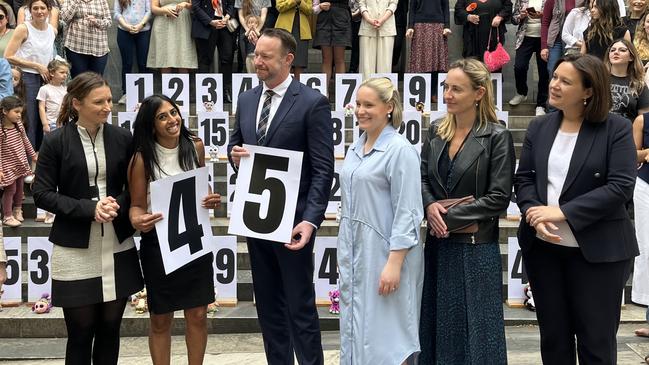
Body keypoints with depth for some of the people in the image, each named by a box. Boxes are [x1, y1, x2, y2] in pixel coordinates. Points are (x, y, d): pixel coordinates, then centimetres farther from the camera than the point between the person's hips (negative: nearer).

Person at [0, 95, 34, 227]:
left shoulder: (19, 125, -2)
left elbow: (25, 141, 14)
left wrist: (33, 155, 21)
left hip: (21, 164, 7)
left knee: (19, 188, 18)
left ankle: (17, 211, 37)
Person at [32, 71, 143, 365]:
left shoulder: (122, 138, 2)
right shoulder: (56, 141, -5)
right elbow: (41, 193, -5)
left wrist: (119, 205, -11)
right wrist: (89, 209, -16)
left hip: (117, 247, 3)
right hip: (76, 250, -2)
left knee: (110, 328, 10)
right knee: (81, 332, 5)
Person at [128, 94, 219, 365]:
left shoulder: (195, 146, -2)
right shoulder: (142, 158, -13)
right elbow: (137, 204, -8)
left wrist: (211, 200, -7)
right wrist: (137, 220, -30)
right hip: (158, 243, -3)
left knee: (198, 315, 8)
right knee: (161, 320, 9)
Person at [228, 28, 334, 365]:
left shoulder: (313, 103, -11)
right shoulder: (246, 99, 8)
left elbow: (323, 170, -13)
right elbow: (235, 143, 21)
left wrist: (311, 220, -23)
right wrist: (234, 155, -4)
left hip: (291, 219, -6)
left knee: (300, 306, 2)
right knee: (268, 304, 15)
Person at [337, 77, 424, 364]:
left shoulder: (400, 150, -13)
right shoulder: (355, 149, 11)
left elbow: (407, 212, -16)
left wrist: (394, 263, -20)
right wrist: (344, 254, 18)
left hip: (384, 253, -8)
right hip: (355, 253, 8)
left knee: (386, 341, -1)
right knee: (355, 330, 14)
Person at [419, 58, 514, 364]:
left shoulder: (497, 137, -10)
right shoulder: (436, 131, 6)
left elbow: (499, 198, -13)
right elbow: (422, 177, 10)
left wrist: (450, 217, -14)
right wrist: (430, 206, -11)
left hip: (475, 247, -5)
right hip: (438, 244, 5)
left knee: (473, 326, 5)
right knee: (437, 322, 14)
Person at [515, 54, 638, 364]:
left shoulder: (616, 128, -8)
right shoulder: (539, 127, 7)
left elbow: (621, 186, -16)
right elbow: (523, 178, 5)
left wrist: (562, 212, -21)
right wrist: (535, 217, -15)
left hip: (597, 249, -4)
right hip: (543, 247, 4)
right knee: (553, 336, 15)